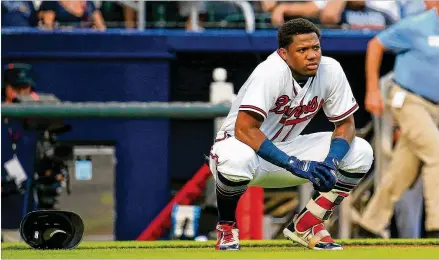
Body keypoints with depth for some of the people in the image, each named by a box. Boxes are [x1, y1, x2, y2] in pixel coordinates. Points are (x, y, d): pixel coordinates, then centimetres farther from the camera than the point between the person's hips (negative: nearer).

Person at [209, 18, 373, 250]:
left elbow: (346, 124, -2)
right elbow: (244, 130, -34)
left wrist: (332, 162, -22)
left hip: (285, 150, 6)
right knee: (237, 158, -42)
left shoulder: (330, 70, -11)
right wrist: (293, 164, -38)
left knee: (361, 153, -9)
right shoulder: (271, 72, -27)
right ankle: (227, 226, -10)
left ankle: (306, 225, 5)